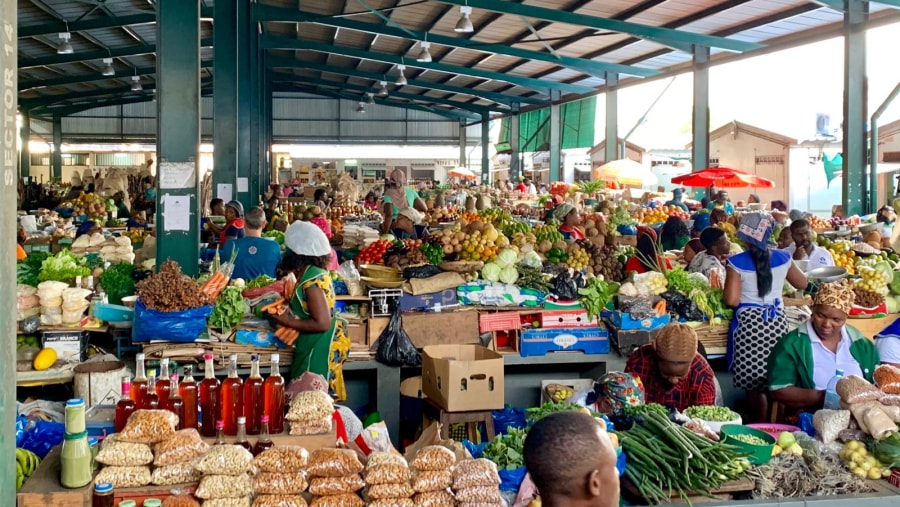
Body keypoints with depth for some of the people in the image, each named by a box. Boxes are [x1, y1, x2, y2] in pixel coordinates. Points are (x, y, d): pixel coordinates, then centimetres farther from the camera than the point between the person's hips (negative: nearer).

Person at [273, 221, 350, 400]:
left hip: (319, 349, -10)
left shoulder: (312, 280, -22)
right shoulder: (316, 271, 6)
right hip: (314, 345, 10)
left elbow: (322, 323, -25)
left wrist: (288, 322, -16)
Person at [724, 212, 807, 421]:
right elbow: (802, 283, 16)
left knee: (753, 385, 7)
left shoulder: (736, 263, -11)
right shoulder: (782, 258, 0)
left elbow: (731, 300, -14)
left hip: (749, 324, -4)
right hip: (777, 323, 4)